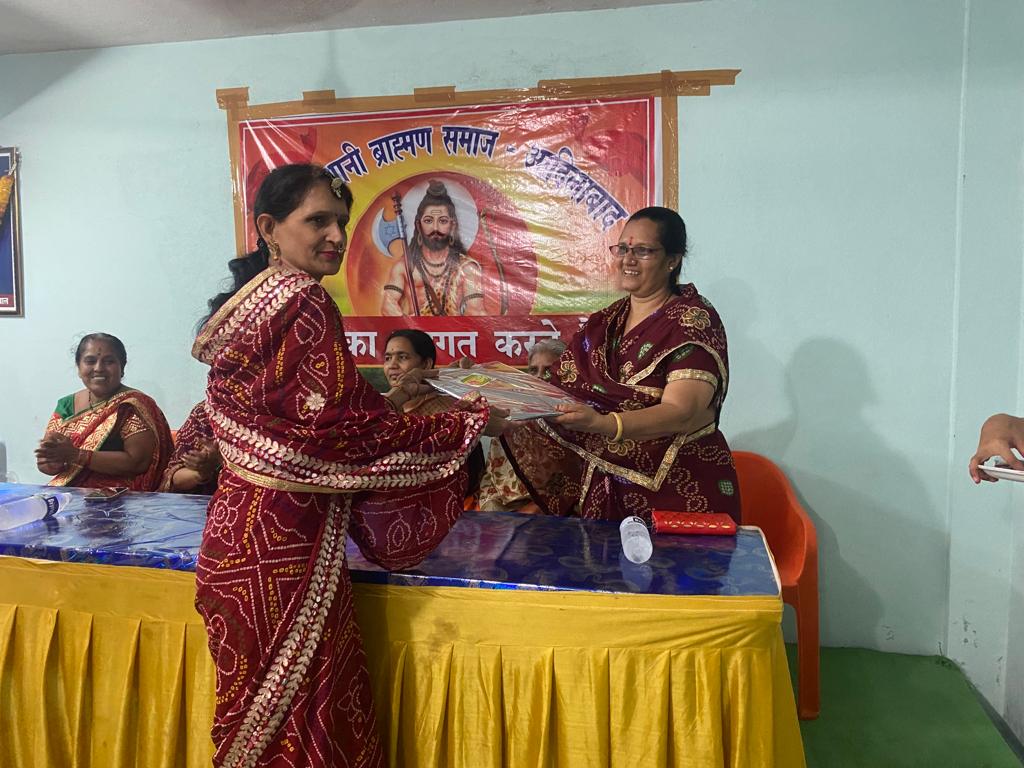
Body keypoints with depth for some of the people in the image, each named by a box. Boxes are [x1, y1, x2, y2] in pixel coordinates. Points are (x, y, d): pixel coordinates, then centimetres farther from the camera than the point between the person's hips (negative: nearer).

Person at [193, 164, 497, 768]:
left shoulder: (251, 301, 12)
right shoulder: (303, 301, -16)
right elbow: (343, 427, -19)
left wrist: (388, 400, 16)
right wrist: (473, 423, -11)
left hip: (241, 528, 9)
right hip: (284, 541, -9)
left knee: (262, 707, 22)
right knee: (301, 717, 6)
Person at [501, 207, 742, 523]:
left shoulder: (694, 320, -10)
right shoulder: (605, 322, 9)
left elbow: (681, 412, -22)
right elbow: (566, 387, 7)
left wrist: (601, 423, -36)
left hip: (679, 493, -5)